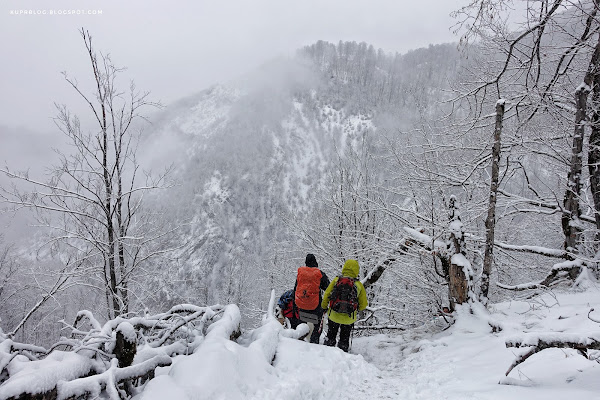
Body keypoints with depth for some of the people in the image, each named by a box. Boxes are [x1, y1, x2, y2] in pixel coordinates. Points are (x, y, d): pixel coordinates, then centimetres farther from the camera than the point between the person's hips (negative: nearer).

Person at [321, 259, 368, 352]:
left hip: (333, 315, 0)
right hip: (349, 318, 0)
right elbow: (363, 304, 2)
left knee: (330, 337, 21)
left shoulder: (336, 280, -5)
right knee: (344, 339, 18)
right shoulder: (359, 285, -5)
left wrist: (324, 307, 13)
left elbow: (326, 295, -3)